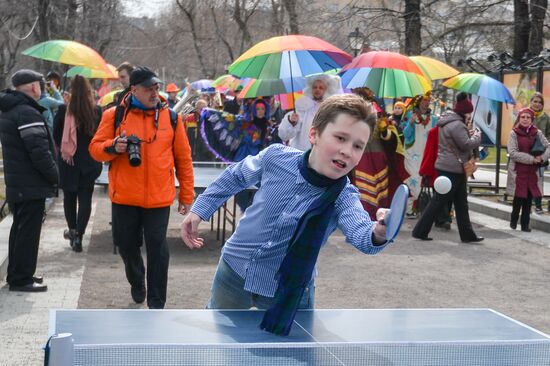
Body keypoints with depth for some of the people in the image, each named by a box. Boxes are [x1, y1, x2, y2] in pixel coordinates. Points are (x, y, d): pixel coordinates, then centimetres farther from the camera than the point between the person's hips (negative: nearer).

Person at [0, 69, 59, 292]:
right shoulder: (28, 113, -19)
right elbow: (39, 151, -24)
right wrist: (54, 175, -11)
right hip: (31, 186, -10)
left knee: (19, 229, 18)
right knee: (28, 232, -2)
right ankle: (21, 279, 3)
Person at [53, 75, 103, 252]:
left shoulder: (64, 110, -11)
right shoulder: (97, 111, -8)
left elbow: (56, 135, -2)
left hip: (68, 161, 0)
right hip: (89, 162, 0)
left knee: (69, 197, 16)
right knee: (85, 198, 4)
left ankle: (73, 230, 24)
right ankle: (78, 234, -5)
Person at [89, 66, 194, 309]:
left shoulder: (170, 117, 1)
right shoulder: (114, 115, -1)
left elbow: (183, 158, 6)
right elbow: (95, 149, 4)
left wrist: (186, 195, 6)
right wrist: (113, 147, -19)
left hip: (159, 198, -1)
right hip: (124, 197, 1)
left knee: (157, 249, -1)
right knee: (126, 244, 14)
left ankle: (156, 304, 10)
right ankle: (137, 283, 44)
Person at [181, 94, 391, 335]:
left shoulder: (344, 197, -25)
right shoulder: (276, 156, -18)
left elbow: (361, 235, -46)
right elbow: (236, 176, 3)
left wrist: (377, 234, -68)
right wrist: (200, 209, 5)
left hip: (289, 293, -2)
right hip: (234, 270, 3)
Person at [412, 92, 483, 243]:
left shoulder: (448, 122, 14)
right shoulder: (457, 125, -19)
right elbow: (467, 145, -21)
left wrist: (469, 134, 8)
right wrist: (477, 135, -4)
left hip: (447, 167, 11)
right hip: (453, 169, -11)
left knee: (461, 202, 13)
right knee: (438, 201, -5)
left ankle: (467, 234, 18)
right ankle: (420, 231, 0)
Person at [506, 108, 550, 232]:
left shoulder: (537, 133, 5)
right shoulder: (514, 133, -5)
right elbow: (513, 153, -14)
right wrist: (531, 158, -19)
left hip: (532, 171, 3)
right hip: (518, 171, -3)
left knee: (529, 198, 4)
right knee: (519, 198, -2)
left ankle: (525, 224, 12)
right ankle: (514, 221, 20)